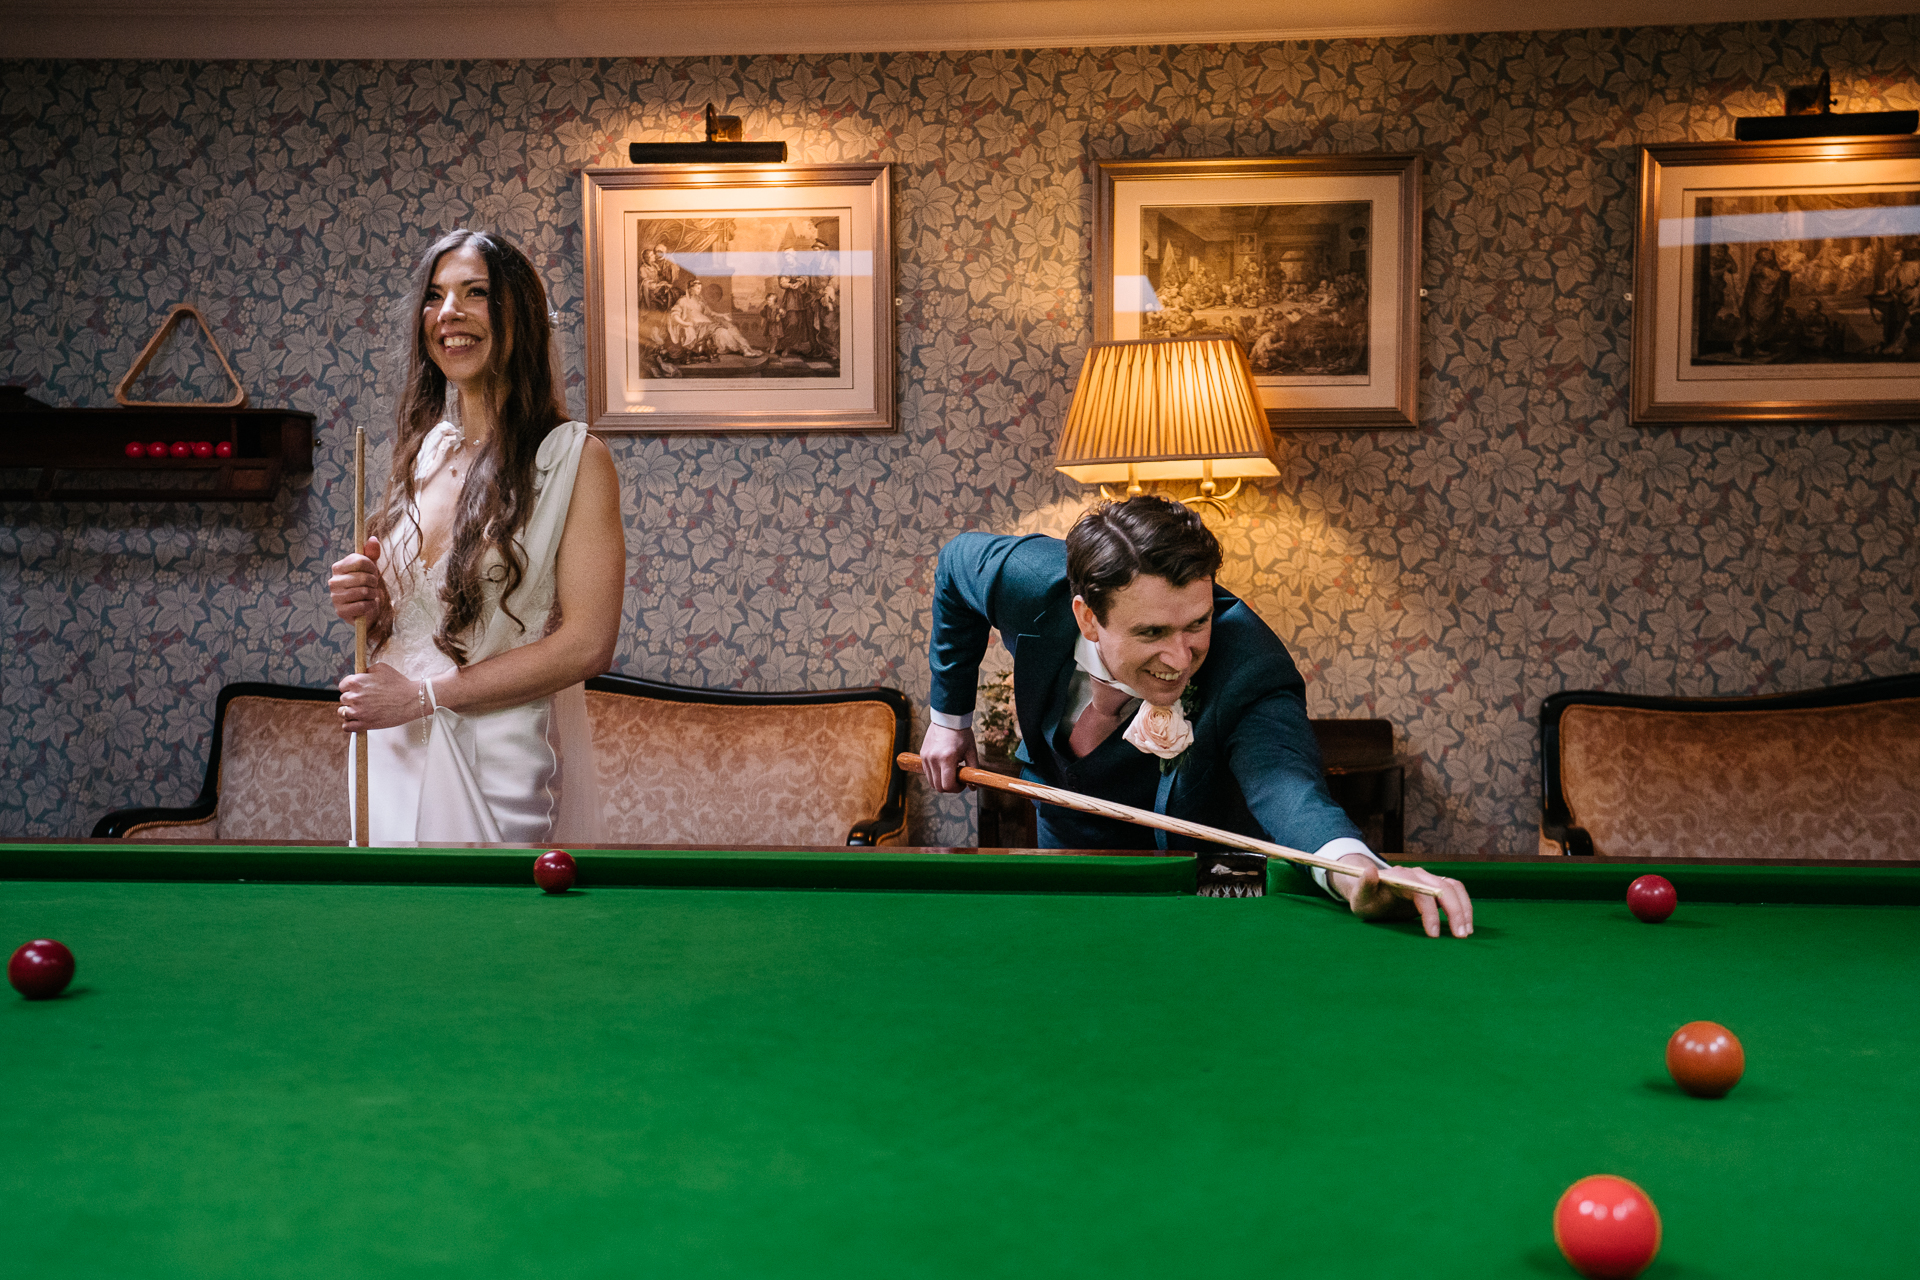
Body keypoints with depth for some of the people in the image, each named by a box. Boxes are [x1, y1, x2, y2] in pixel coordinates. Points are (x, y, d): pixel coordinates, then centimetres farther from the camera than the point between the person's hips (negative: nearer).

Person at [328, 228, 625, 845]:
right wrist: (371, 603, -4)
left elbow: (587, 644, -17)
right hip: (394, 754, 6)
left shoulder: (574, 457, -11)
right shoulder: (421, 451, 8)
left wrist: (424, 695, -15)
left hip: (503, 765, -6)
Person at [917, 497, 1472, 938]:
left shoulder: (1248, 663, -43)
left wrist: (1352, 863, -86)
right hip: (1066, 836, 3)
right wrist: (950, 716, -4)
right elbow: (959, 559, -8)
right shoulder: (1030, 581, -32)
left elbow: (1285, 782, -62)